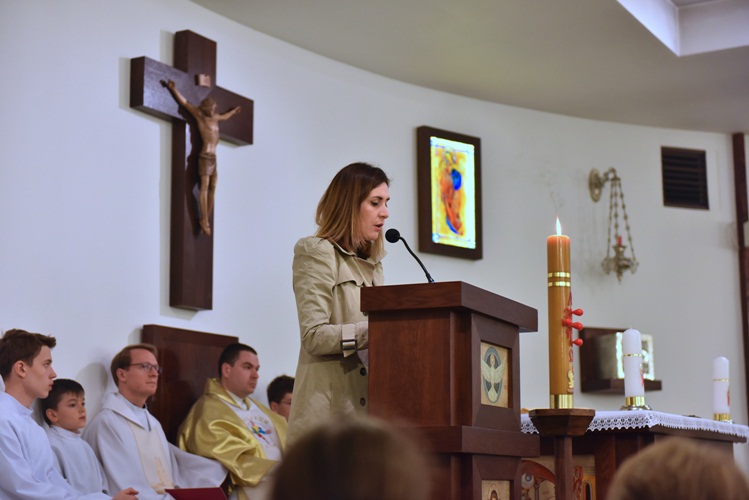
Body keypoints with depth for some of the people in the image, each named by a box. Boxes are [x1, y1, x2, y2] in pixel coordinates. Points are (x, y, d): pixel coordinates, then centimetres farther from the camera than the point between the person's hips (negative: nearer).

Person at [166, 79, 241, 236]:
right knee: (205, 187, -11)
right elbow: (185, 103, -8)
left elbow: (224, 117, 41)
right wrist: (174, 89, -19)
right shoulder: (199, 115, -1)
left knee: (212, 188, 4)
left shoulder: (214, 117, 18)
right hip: (205, 156, -8)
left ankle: (206, 220, 4)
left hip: (214, 156, 8)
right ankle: (204, 220, -14)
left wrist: (234, 111, 57)